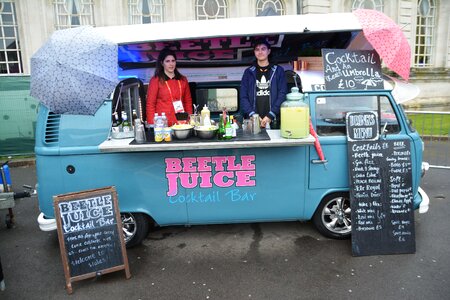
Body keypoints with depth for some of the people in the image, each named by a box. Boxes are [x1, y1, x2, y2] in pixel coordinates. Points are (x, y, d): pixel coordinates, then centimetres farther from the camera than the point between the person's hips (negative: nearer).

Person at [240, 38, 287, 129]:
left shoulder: (278, 70, 9)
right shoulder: (248, 72, 12)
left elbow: (282, 95, 1)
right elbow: (243, 97, 5)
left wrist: (270, 115, -11)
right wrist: (252, 114, -10)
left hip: (273, 121, 0)